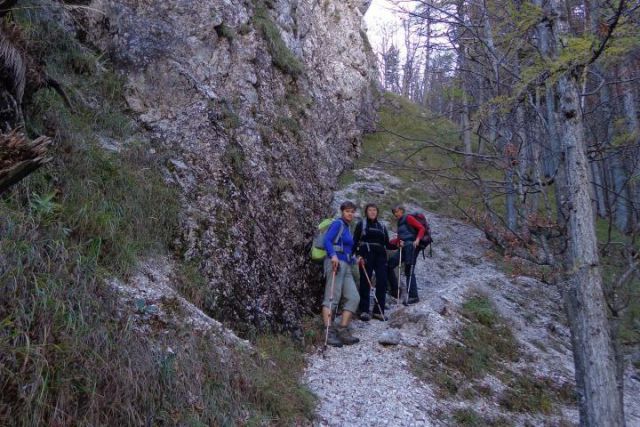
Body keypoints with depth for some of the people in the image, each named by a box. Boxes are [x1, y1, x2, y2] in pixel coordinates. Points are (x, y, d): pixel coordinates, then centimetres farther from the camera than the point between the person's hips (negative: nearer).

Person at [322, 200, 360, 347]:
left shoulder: (347, 228, 25)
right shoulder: (338, 223, 0)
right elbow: (327, 240, -14)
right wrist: (333, 255, -28)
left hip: (346, 265, 9)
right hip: (336, 262, -9)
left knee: (353, 298, 0)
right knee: (332, 297, -13)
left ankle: (343, 331, -1)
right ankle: (330, 333, -17)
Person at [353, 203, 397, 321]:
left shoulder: (382, 226, 19)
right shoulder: (361, 224, 9)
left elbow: (387, 244, 17)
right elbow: (355, 241, 1)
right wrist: (359, 255, -13)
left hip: (380, 256, 4)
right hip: (366, 255, -3)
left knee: (382, 282, -4)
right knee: (365, 282, -4)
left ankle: (379, 311, 4)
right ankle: (364, 311, 2)